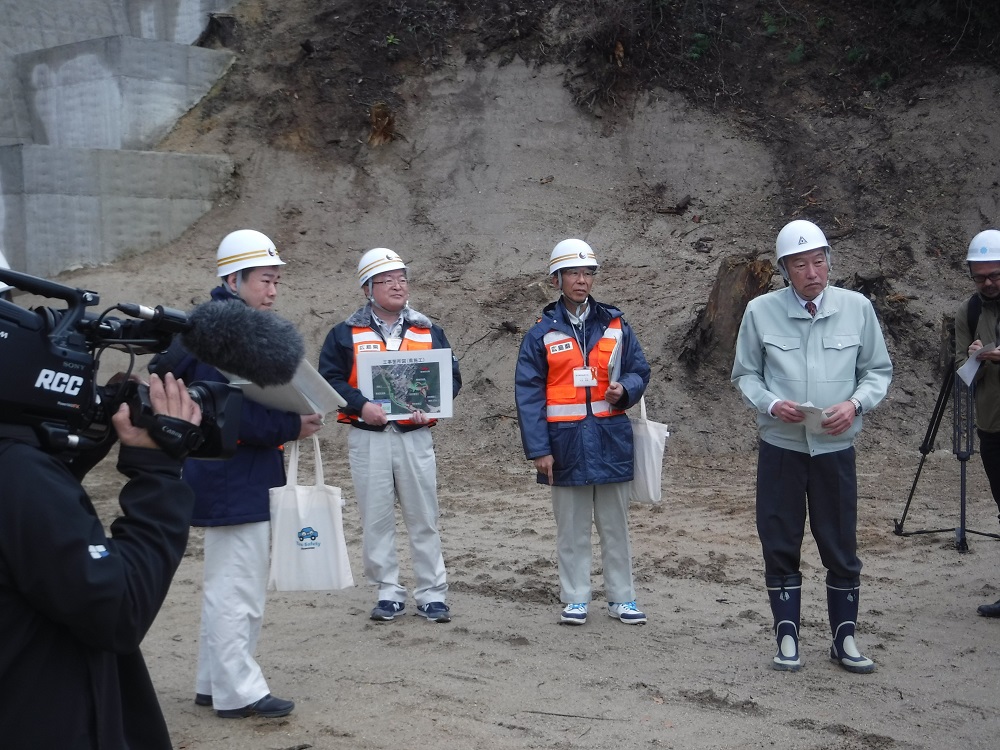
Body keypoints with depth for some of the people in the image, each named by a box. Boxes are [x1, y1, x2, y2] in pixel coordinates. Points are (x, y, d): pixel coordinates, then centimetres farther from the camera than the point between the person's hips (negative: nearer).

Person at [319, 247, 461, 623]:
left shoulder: (429, 332, 10)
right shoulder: (346, 334, 4)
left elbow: (451, 377, 10)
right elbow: (329, 378, -1)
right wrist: (361, 405, -16)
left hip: (415, 437, 1)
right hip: (367, 439, -1)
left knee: (423, 518, 3)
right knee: (376, 520, 4)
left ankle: (432, 593, 12)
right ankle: (388, 592, 15)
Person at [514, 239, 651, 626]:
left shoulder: (615, 325, 6)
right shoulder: (542, 333, 0)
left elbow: (639, 371, 12)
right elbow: (529, 393, -3)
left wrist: (625, 389, -12)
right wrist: (538, 449, -8)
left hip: (611, 438, 2)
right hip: (566, 441, -2)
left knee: (615, 525, 10)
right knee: (571, 528, 7)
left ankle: (622, 598, 19)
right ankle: (575, 599, 17)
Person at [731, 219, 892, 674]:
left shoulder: (857, 308, -1)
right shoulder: (761, 311, -2)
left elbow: (878, 371, 6)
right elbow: (745, 374, 5)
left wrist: (855, 403, -13)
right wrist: (771, 403, -14)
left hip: (835, 447, 0)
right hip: (780, 447, 0)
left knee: (841, 547, 7)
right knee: (780, 546, 6)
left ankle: (844, 639, 21)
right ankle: (787, 638, 18)